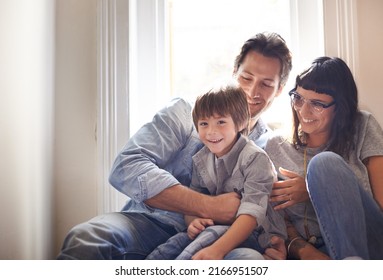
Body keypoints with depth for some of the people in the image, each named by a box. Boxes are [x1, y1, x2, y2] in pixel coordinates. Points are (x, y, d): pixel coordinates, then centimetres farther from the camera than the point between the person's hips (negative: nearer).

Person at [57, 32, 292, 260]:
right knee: (85, 237, -35)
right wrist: (209, 207, -18)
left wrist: (275, 241, -14)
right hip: (152, 224, -2)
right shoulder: (186, 112, 2)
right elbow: (126, 167, -12)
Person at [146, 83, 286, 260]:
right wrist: (192, 221, -17)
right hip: (218, 227, 5)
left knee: (213, 234, -34)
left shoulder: (255, 158, -14)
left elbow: (252, 212, -25)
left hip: (259, 235, -5)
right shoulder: (201, 160, 7)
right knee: (180, 240, -24)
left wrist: (218, 249, -38)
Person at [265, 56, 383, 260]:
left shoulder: (362, 128, 3)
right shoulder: (275, 147, 8)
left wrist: (314, 191, -10)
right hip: (312, 252, 0)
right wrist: (304, 250, -17)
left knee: (325, 163, -27)